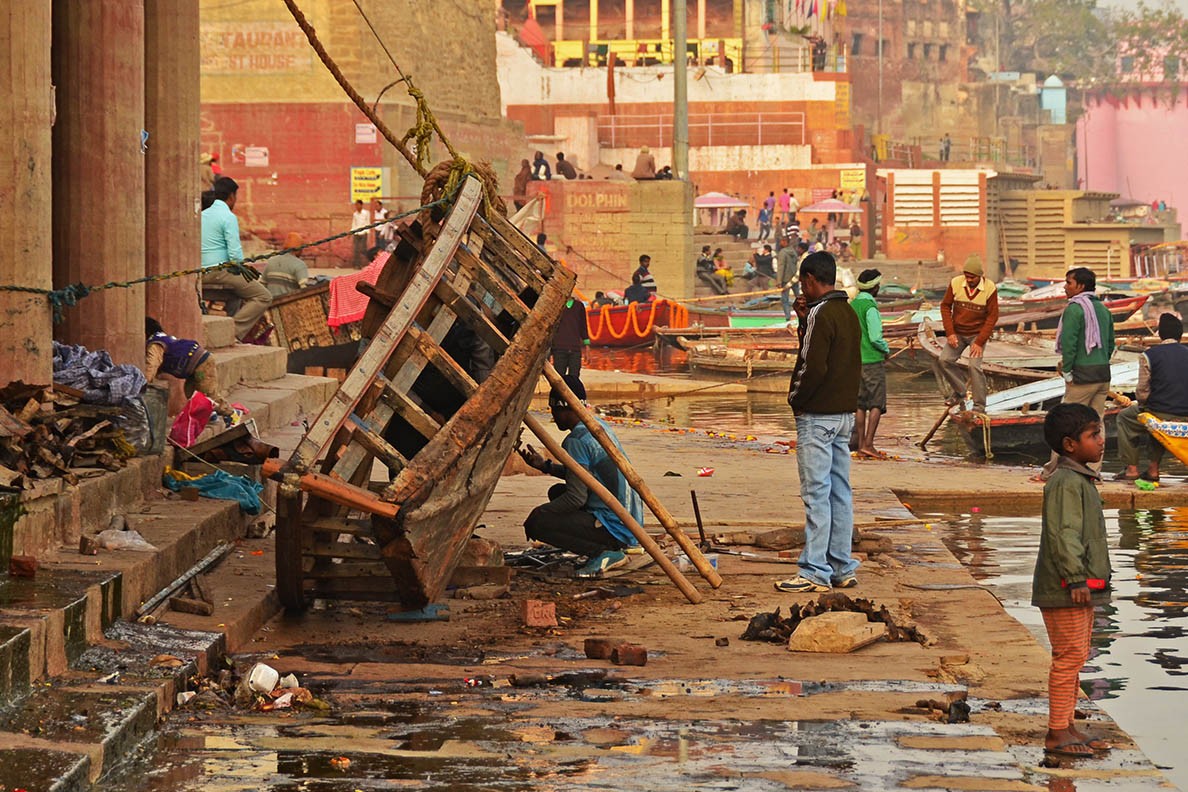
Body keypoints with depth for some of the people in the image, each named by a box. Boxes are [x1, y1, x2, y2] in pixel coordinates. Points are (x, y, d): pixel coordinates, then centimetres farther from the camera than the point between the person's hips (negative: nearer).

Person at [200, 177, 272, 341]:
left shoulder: (203, 215, 15)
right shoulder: (228, 217, -11)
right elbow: (235, 253, -18)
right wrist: (243, 267, 4)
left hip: (202, 275, 9)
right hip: (221, 272, -9)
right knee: (264, 297, -4)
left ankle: (247, 332, 21)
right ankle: (232, 332, -14)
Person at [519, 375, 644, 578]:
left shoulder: (576, 440, -17)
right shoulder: (599, 425, 11)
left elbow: (577, 497, -18)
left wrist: (538, 514, -6)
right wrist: (545, 466, 23)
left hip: (615, 528, -10)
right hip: (631, 520, 10)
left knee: (537, 524, -14)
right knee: (557, 492, 23)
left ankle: (604, 553, -10)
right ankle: (609, 548, 11)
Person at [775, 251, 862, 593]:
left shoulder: (821, 315, -16)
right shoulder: (848, 313, 13)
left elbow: (813, 366, -21)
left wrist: (795, 399, -6)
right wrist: (805, 320, 10)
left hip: (817, 415, -9)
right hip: (845, 413, 9)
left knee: (816, 494, -7)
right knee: (840, 492, 11)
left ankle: (815, 572, -6)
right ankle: (842, 568, 15)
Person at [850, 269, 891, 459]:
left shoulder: (851, 305, 8)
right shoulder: (870, 308, -15)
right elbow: (875, 337, -18)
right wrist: (886, 350, 0)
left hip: (855, 361, 7)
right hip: (873, 361, -7)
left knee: (860, 404, 10)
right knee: (877, 404, -2)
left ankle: (860, 444, 10)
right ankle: (868, 444, -9)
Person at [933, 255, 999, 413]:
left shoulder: (990, 289, -17)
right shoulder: (955, 283, -11)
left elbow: (992, 316, -12)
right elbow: (945, 306, -1)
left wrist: (980, 342, -16)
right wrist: (949, 333, -9)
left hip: (978, 334, -3)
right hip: (957, 333, 3)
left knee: (974, 366, -17)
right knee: (944, 360, -9)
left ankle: (979, 406, -8)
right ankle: (959, 391, 13)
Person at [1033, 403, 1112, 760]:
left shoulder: (1081, 480, 16)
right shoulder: (1066, 483, -17)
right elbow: (1062, 534, -24)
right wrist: (1076, 579, -27)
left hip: (1082, 587, 11)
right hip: (1064, 588, -11)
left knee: (1075, 658, 15)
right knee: (1070, 656, -8)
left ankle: (1067, 727, 22)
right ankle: (1057, 733, -5)